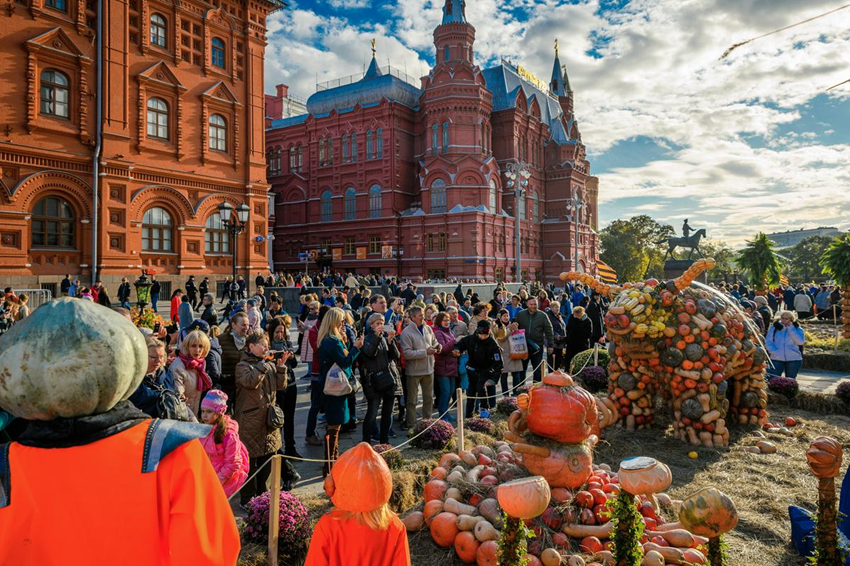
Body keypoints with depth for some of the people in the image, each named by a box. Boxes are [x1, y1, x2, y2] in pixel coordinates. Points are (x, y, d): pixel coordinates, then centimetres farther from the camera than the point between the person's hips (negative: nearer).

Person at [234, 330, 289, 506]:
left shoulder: (270, 365, 11)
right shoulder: (243, 366, -6)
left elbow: (281, 385, 5)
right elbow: (250, 382, -25)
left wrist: (281, 367, -6)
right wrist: (263, 363, -24)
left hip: (269, 420, 6)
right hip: (250, 421, -6)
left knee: (267, 459, 15)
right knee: (250, 460, 1)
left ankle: (262, 495, 31)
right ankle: (248, 499, 15)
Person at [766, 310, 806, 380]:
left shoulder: (797, 328, 5)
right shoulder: (774, 327, 4)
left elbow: (800, 342, -12)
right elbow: (768, 342, 1)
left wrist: (791, 328, -12)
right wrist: (774, 352, -15)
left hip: (794, 359, 1)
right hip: (776, 359, -1)